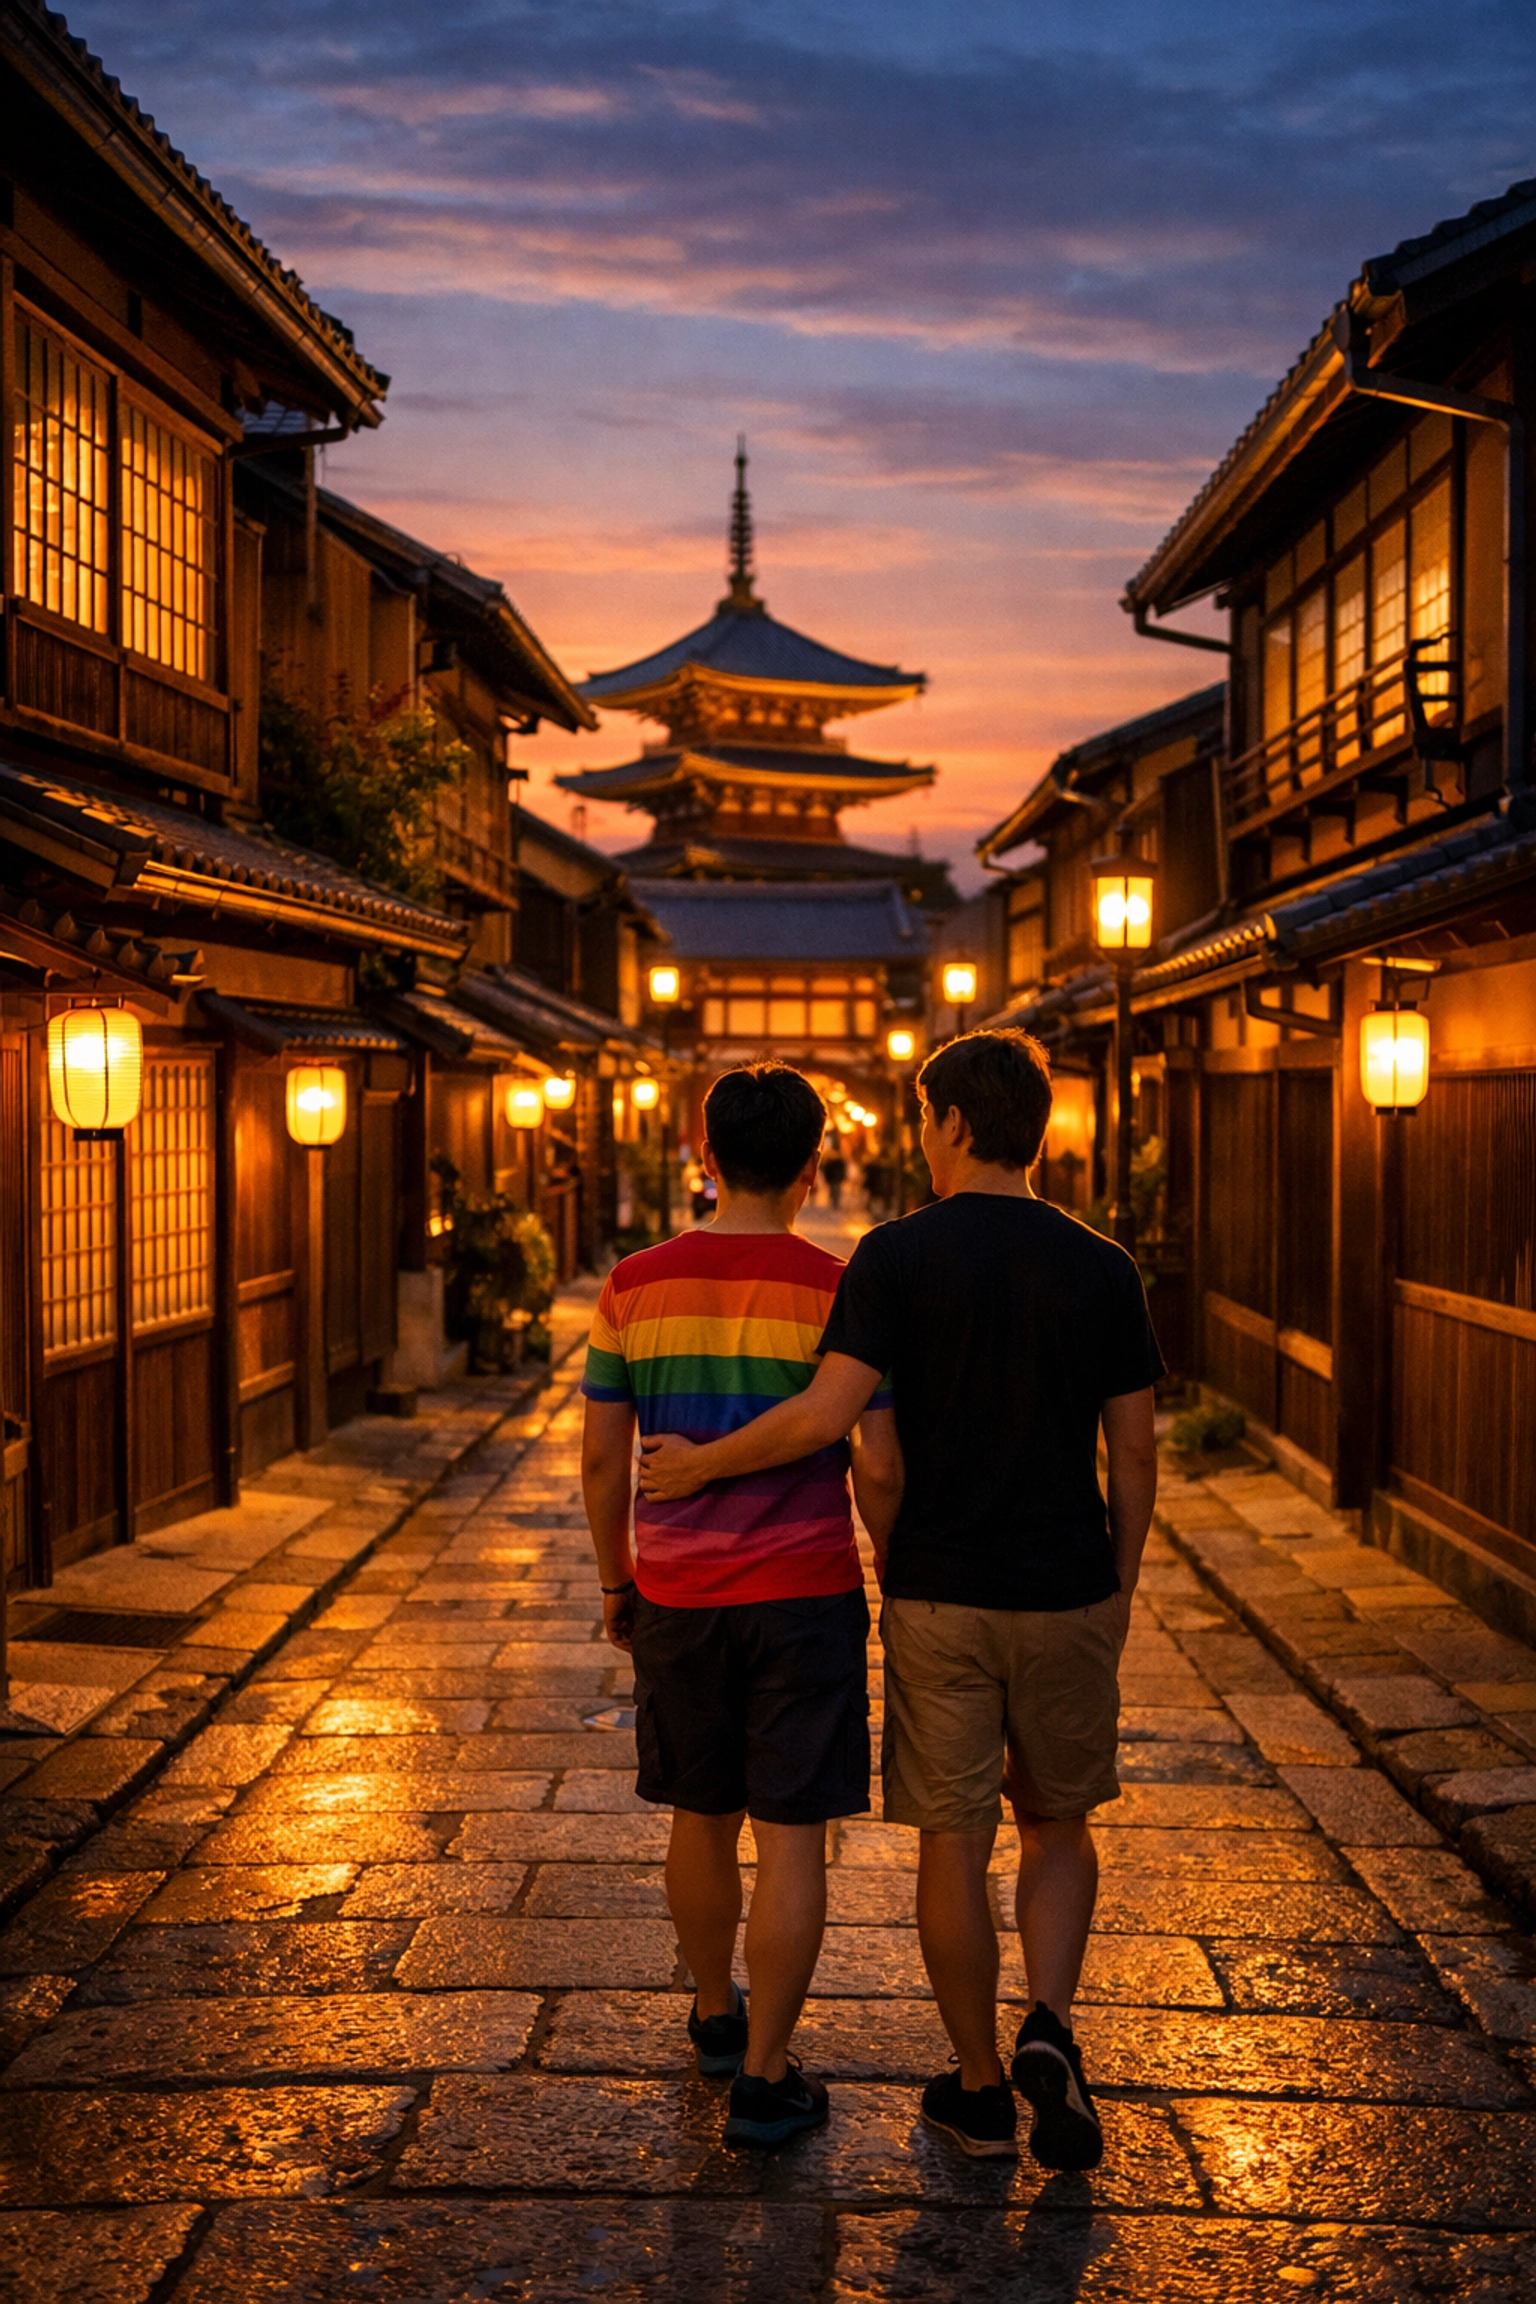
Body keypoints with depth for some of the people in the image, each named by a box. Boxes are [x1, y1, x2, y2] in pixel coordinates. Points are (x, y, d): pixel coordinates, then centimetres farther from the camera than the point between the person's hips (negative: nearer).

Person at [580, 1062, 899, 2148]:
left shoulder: (636, 1287, -1)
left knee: (702, 1821, 19)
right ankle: (764, 2078, 8)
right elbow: (879, 1467, -10)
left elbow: (602, 1457, 2)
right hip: (806, 1597, -3)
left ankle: (717, 2016, 39)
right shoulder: (839, 1292, -9)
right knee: (791, 1834, 4)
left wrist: (617, 1582, 15)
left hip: (677, 1599, 4)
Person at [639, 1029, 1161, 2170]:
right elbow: (1135, 1448, 1)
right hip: (1067, 1601, 2)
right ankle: (1049, 2030, -1)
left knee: (955, 1844, 10)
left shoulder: (897, 1255, -9)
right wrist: (1121, 1584, 13)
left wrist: (700, 1463, -3)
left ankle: (981, 2088, 20)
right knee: (1059, 1826, 19)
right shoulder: (1101, 1268, -2)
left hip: (939, 1600, -2)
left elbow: (824, 1416, -18)